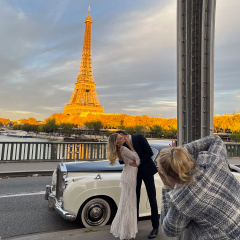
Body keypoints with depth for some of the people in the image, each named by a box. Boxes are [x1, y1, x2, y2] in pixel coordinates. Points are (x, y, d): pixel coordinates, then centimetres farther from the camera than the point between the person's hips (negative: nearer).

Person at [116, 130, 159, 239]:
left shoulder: (139, 137, -12)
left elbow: (149, 152, -17)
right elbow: (124, 160, 4)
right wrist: (120, 158, -17)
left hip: (146, 170, -4)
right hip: (135, 172, 5)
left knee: (152, 198, 3)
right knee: (135, 198, 11)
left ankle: (155, 227, 13)